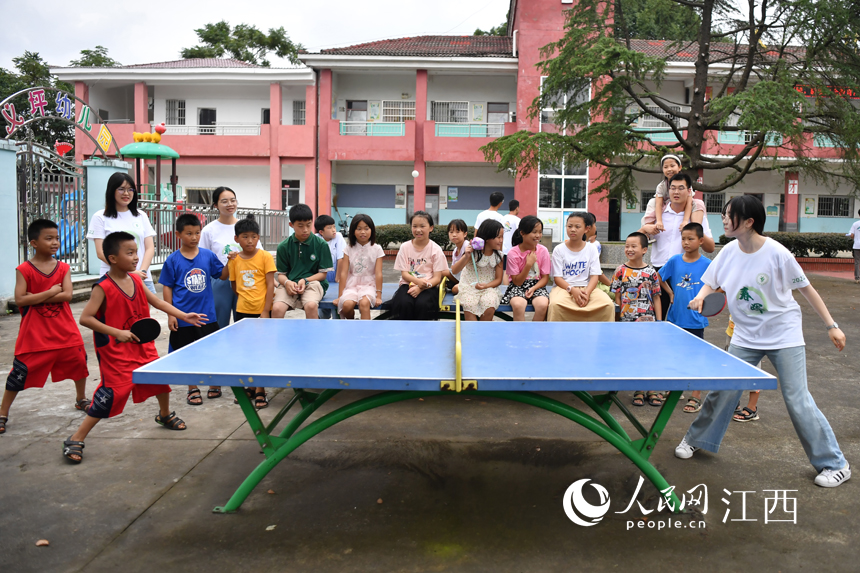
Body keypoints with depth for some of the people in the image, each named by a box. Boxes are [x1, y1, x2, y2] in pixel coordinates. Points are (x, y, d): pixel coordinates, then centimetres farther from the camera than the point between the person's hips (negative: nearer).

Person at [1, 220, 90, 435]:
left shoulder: (63, 268, 3)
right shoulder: (24, 270, -6)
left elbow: (67, 295, -10)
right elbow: (20, 299, -16)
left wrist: (37, 298, -16)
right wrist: (51, 292, -18)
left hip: (65, 331, 4)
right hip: (35, 334, -3)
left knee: (79, 362, 12)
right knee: (20, 373, -1)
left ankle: (81, 399, 36)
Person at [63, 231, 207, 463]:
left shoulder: (135, 280, 2)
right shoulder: (103, 287, -19)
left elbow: (156, 301, 11)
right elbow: (85, 318, -21)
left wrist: (184, 316, 4)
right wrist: (116, 332, -27)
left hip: (142, 346, 7)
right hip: (116, 352, -7)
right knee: (112, 393, -10)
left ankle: (165, 415, 45)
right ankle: (75, 440, 4)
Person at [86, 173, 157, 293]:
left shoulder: (141, 216, 15)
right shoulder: (100, 217, 5)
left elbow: (150, 248, 9)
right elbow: (101, 253, -3)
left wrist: (142, 271, -9)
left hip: (143, 279, 3)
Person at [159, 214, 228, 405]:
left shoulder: (208, 255, 1)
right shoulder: (173, 260, -4)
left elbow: (223, 276, 9)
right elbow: (167, 288, -1)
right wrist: (170, 314, -5)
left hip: (207, 315, 2)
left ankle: (214, 384, 28)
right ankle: (193, 389, 24)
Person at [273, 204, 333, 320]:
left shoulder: (321, 244, 2)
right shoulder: (283, 246, 7)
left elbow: (323, 273, 3)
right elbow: (281, 274, 10)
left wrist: (305, 280, -13)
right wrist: (287, 282, -13)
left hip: (313, 281, -1)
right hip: (290, 283, 2)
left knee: (311, 305, -35)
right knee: (277, 308, -29)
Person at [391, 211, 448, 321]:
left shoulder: (436, 250, 0)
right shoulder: (405, 247, 5)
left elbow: (437, 278, -4)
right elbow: (404, 273, 1)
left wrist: (420, 288, -21)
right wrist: (418, 281, -20)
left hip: (428, 286, -1)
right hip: (409, 284, 1)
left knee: (423, 304, -32)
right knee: (404, 303, -30)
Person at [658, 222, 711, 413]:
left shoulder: (707, 265, -7)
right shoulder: (675, 261, 1)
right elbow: (660, 278, 15)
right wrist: (671, 293, 8)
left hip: (696, 320, -3)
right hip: (675, 317, 3)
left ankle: (696, 397, 13)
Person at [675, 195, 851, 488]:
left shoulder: (777, 253, -18)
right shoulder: (729, 251, -5)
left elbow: (806, 288, -8)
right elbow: (710, 282, 7)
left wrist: (831, 325, -5)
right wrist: (700, 297, -16)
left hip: (784, 335, -4)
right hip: (746, 337, 4)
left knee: (798, 401, -4)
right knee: (723, 392, 5)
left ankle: (835, 464, 13)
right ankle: (695, 439, 25)